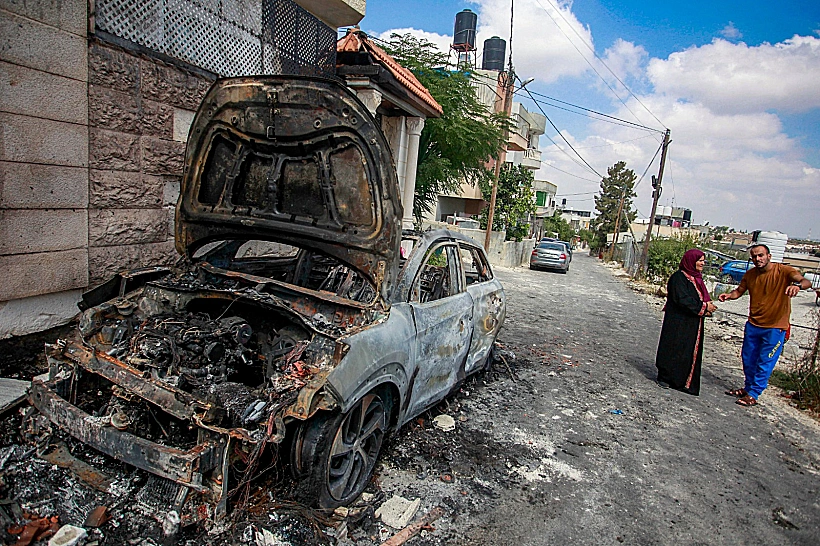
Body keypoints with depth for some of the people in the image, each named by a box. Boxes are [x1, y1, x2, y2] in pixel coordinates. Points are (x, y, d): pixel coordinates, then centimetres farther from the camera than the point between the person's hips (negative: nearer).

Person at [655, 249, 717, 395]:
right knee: (674, 349, 0)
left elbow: (702, 297, 16)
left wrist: (708, 305, -5)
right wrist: (704, 306, -19)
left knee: (691, 351, 11)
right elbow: (682, 300, -23)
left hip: (693, 323, 9)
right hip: (678, 322, -9)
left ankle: (684, 381, 21)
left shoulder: (696, 278, 12)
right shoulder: (679, 277, -16)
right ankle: (664, 377, 14)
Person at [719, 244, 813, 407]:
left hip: (775, 327, -5)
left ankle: (753, 394, 11)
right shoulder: (750, 274, 2)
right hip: (753, 325, 5)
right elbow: (739, 291, 10)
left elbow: (806, 282, -29)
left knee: (765, 363, 1)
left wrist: (798, 285, -53)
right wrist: (729, 295, -13)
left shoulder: (783, 271, -14)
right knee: (748, 359, 14)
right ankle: (748, 388, 32)